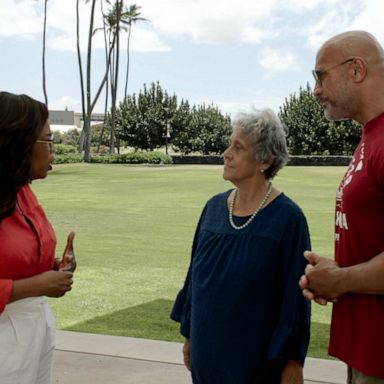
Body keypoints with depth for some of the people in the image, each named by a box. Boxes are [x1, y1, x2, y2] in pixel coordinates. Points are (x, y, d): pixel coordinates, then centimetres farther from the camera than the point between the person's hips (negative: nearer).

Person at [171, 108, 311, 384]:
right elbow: (196, 275, 10)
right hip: (209, 349, 5)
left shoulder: (287, 218, -14)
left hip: (258, 358, -5)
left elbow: (295, 294, -13)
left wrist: (293, 362, -12)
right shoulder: (214, 207, 3)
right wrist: (189, 335, 12)